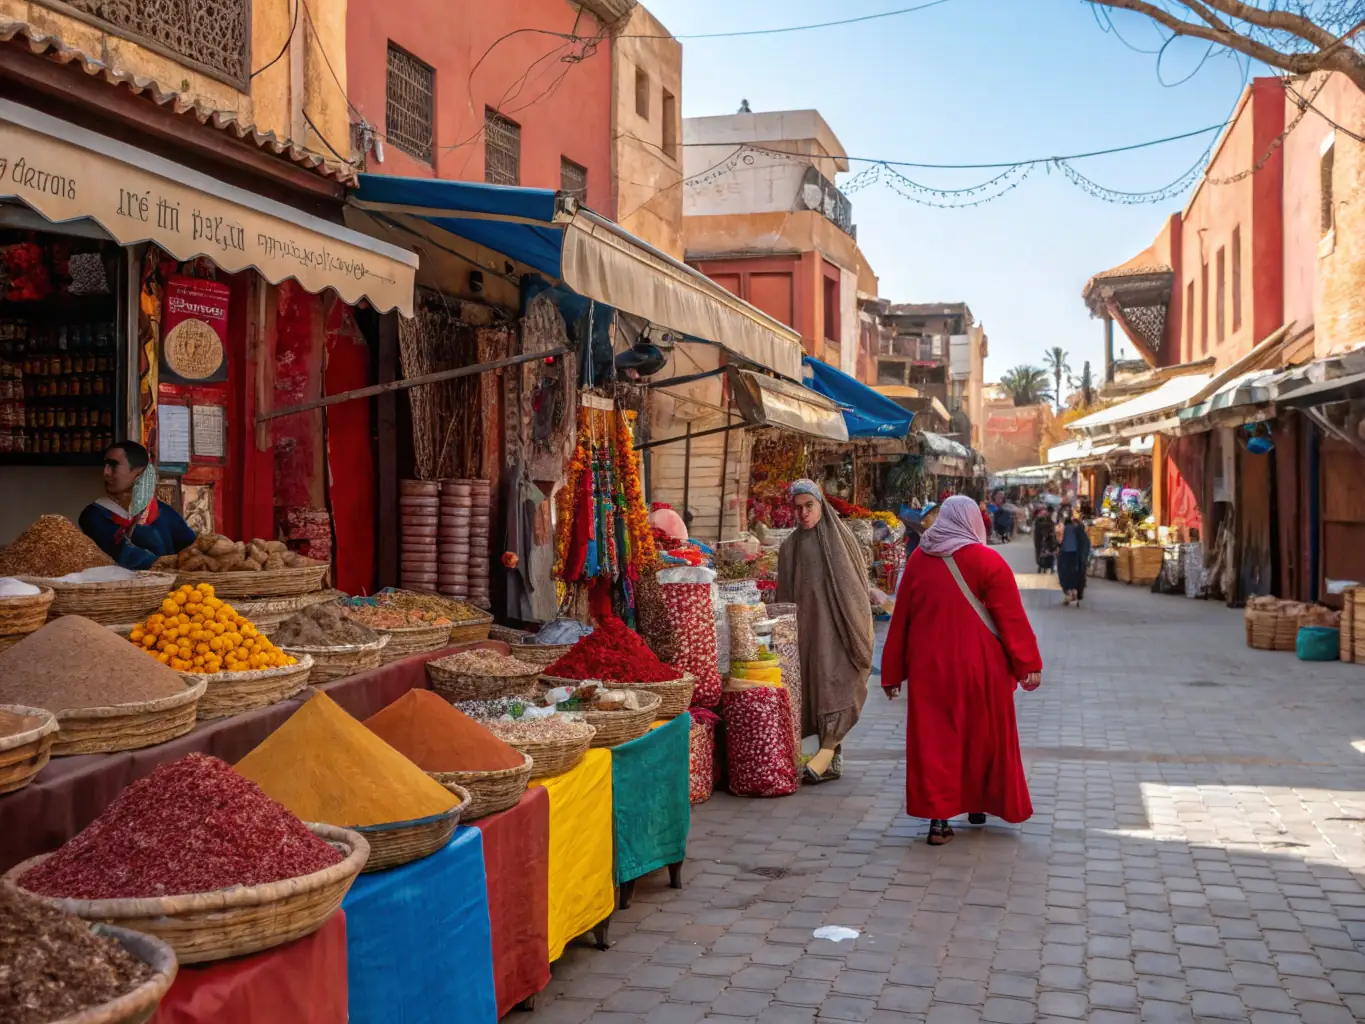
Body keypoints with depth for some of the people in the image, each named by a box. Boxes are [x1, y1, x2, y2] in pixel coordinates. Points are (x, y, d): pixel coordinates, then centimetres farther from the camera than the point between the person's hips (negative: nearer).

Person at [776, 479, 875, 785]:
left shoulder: (841, 538, 1)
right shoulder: (790, 548, 9)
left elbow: (858, 584, 1)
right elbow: (785, 597, 12)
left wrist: (862, 630, -4)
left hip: (838, 626, -3)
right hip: (807, 627, 3)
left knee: (835, 686, -12)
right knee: (814, 688, 2)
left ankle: (828, 751, -14)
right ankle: (832, 760, 8)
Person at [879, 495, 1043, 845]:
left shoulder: (918, 560, 2)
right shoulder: (986, 561, -8)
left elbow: (900, 619, 6)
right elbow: (1012, 618, -9)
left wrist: (893, 672, 12)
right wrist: (1028, 664, -3)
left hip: (929, 668, 2)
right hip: (979, 668, -2)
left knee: (935, 740, 5)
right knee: (982, 735, 16)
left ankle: (939, 818, -1)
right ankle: (979, 805, 29)